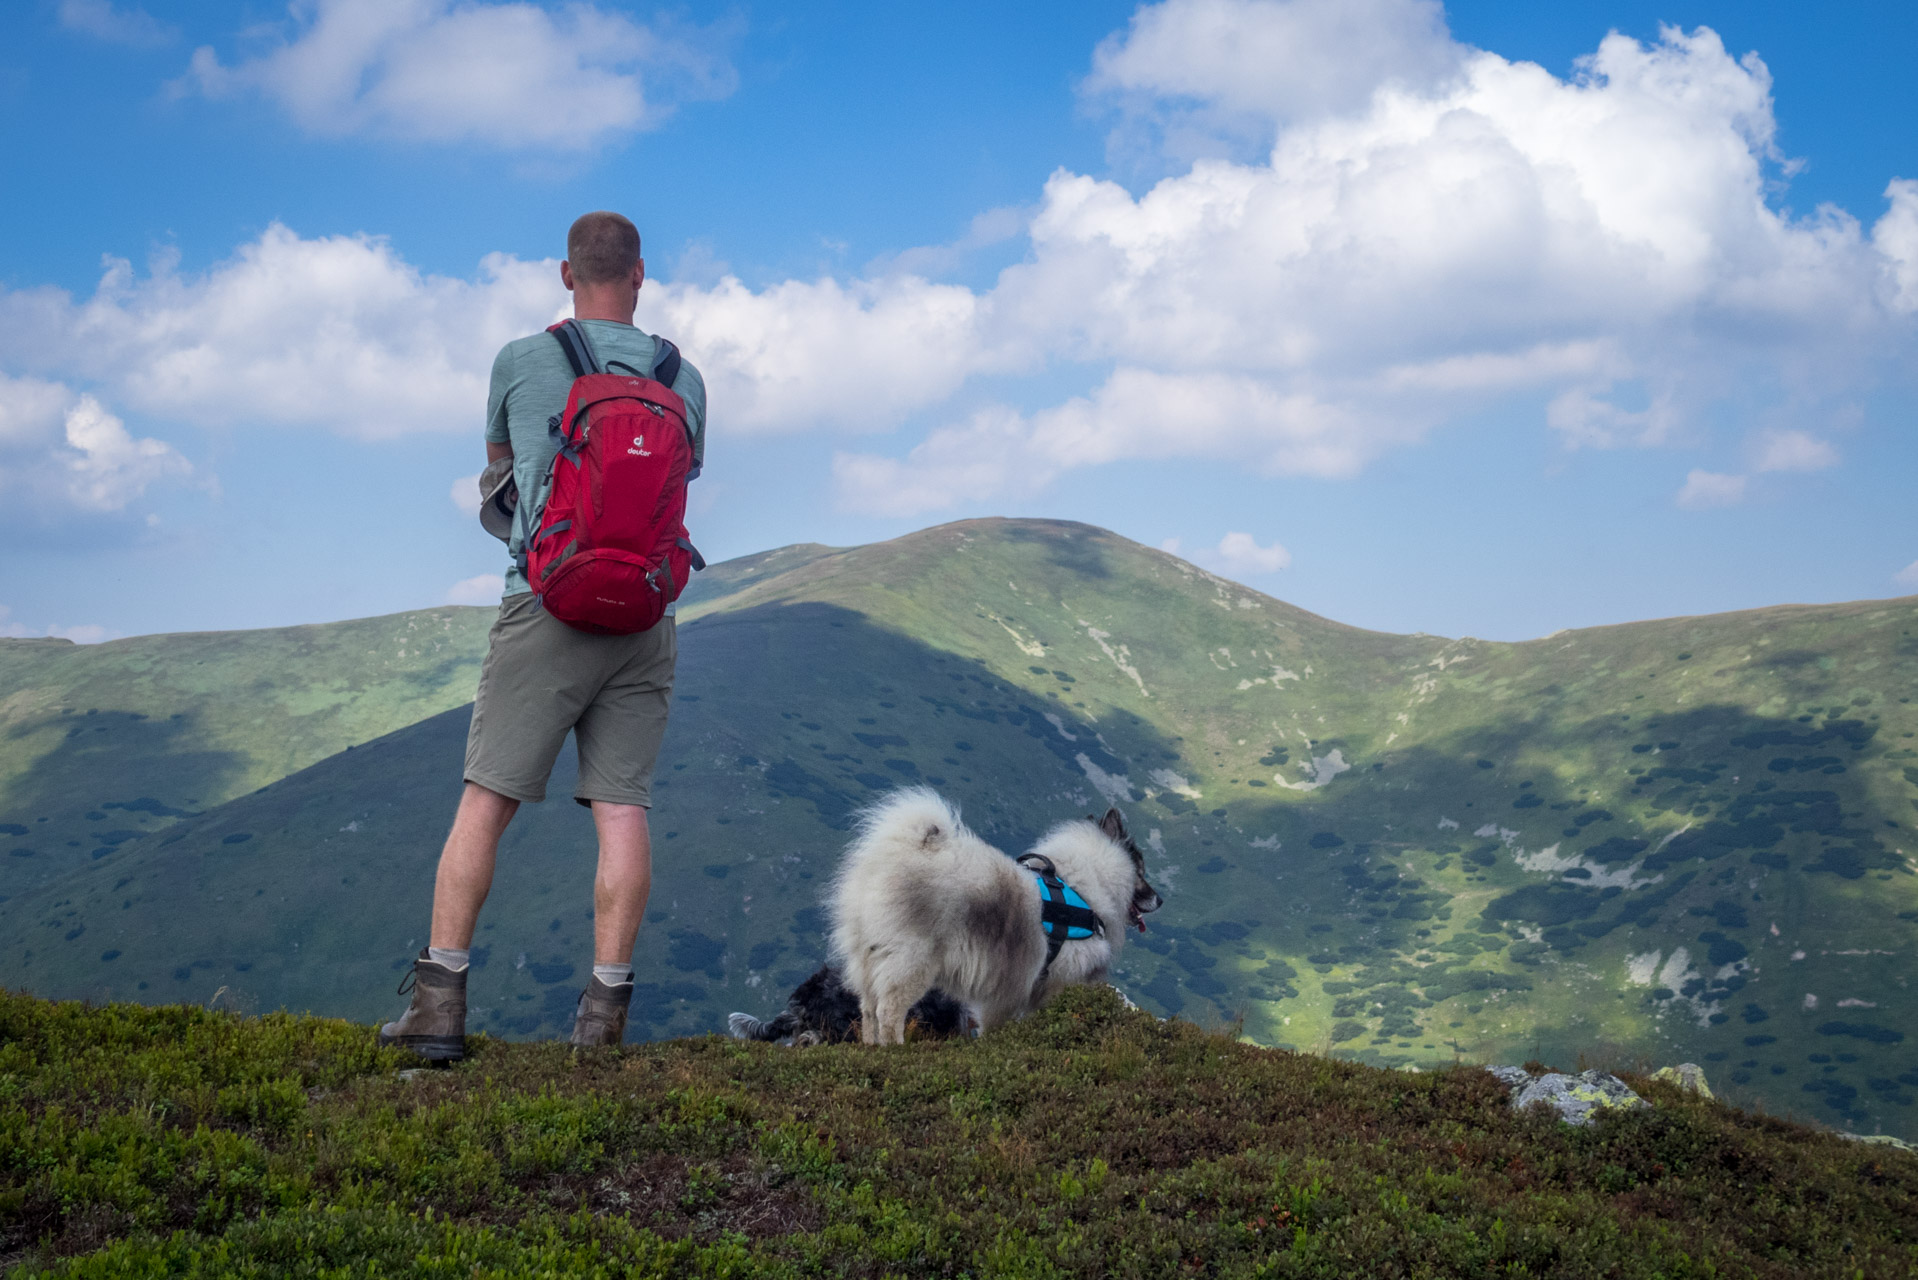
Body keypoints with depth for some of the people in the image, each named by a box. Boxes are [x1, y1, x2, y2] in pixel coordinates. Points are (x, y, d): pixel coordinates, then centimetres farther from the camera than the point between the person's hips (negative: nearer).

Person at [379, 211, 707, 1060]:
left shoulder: (520, 362, 1)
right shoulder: (683, 380, 7)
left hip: (548, 607, -2)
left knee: (485, 800, 1)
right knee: (623, 808, 1)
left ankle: (440, 1002, -1)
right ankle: (605, 1005, 0)